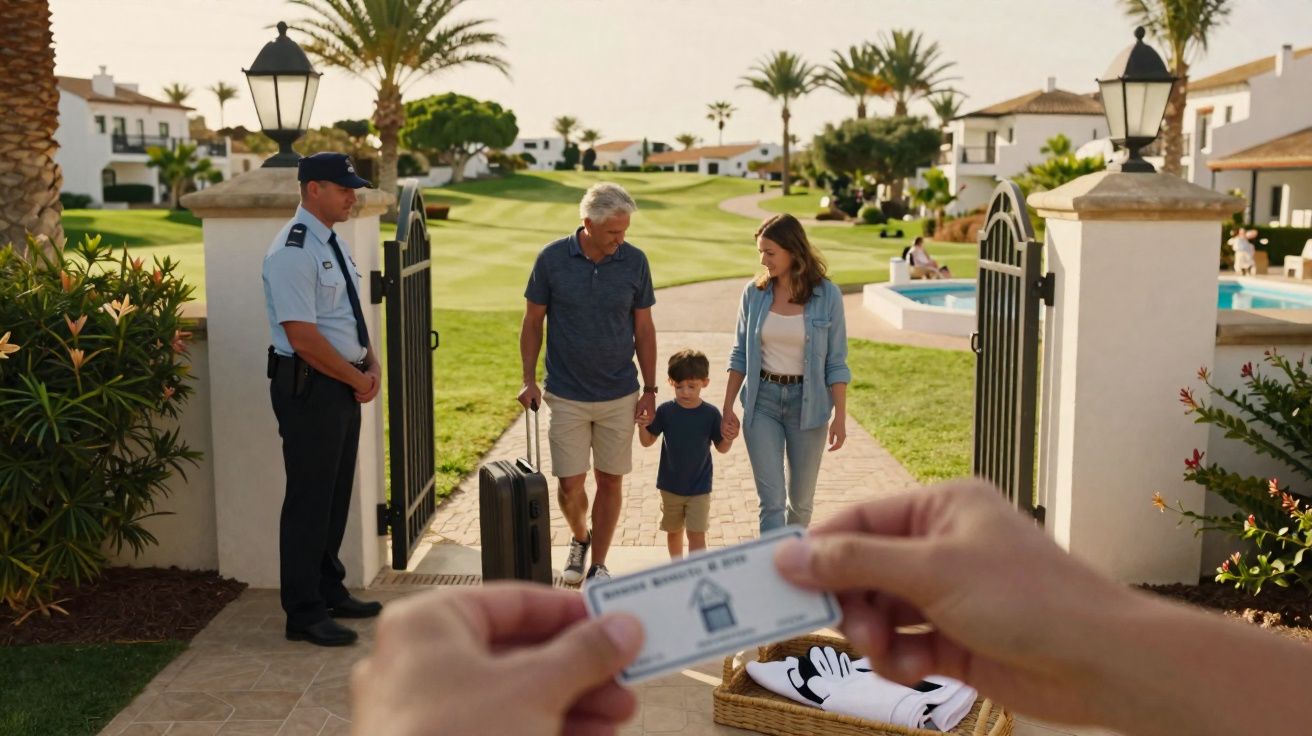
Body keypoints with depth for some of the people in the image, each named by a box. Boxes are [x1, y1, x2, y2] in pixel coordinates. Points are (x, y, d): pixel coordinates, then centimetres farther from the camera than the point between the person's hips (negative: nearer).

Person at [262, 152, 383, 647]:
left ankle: (330, 592, 30)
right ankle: (304, 614, 8)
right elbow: (303, 337, -22)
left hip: (344, 385, 9)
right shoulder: (293, 252, -17)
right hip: (309, 388, -9)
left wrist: (371, 364, 3)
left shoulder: (333, 244, 13)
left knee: (337, 494, 17)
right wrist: (358, 378, -13)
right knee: (310, 500, -2)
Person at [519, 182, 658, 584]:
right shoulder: (552, 258, -8)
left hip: (620, 396, 1)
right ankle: (579, 539, 32)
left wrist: (650, 389, 2)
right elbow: (533, 322, 2)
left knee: (610, 480, 7)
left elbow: (643, 329, 4)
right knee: (570, 484, 1)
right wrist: (528, 380, -3)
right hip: (566, 396, -1)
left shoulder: (634, 261, -4)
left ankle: (598, 564, 21)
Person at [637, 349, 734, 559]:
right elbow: (648, 441, -1)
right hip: (670, 486, 2)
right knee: (673, 532, 19)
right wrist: (643, 426, -21)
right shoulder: (665, 410, -8)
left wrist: (728, 438, -24)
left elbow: (722, 448, -2)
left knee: (696, 535, -6)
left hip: (699, 488, -2)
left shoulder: (710, 414, -10)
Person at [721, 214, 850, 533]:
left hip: (807, 402, 0)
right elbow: (740, 354, 6)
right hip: (762, 401, 1)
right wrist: (727, 408, 3)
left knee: (800, 500, 13)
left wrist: (840, 417, -8)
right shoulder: (754, 293, -1)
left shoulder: (827, 295, -7)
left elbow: (836, 362, -4)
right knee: (772, 500, -5)